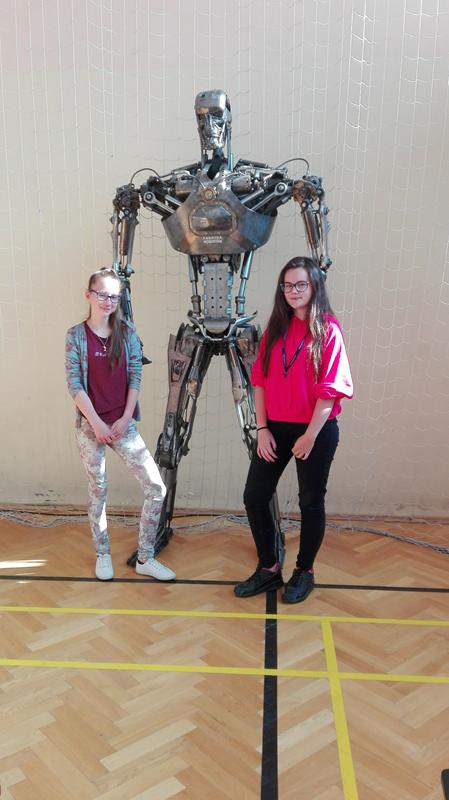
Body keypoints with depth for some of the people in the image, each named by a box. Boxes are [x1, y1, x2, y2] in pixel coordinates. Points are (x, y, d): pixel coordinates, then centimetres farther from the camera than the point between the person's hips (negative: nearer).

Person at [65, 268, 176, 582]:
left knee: (156, 487, -5)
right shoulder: (76, 335, -2)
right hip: (90, 425, -2)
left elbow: (135, 377, 0)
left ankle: (145, 558, 9)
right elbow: (74, 383, -6)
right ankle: (103, 555, 29)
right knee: (98, 492, 9)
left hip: (123, 423, 2)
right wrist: (96, 423, -14)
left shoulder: (127, 332, 3)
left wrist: (125, 419, -8)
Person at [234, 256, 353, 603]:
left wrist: (310, 435, -14)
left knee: (311, 502, 9)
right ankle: (269, 568, 23)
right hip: (276, 428, 5)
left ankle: (304, 572, 27)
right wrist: (262, 429, -3)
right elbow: (261, 380, 5)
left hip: (316, 431, -5)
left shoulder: (328, 329, -8)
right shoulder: (276, 328, 8)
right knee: (255, 497, 5)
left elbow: (330, 388, -13)